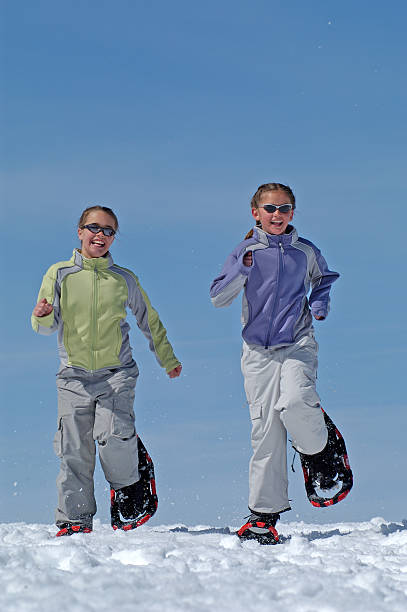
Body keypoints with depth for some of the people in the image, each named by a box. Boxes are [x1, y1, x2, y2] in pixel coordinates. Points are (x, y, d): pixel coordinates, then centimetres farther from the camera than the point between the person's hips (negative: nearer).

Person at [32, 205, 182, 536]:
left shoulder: (124, 279, 9)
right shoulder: (60, 274, 6)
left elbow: (150, 321, 22)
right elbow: (46, 325, 0)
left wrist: (168, 359, 27)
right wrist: (43, 317, -24)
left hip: (117, 373, -1)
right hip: (74, 376, 1)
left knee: (113, 435, -21)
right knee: (74, 452, -3)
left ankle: (128, 488, 6)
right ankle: (75, 519, 6)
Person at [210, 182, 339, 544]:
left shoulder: (306, 251, 9)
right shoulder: (246, 252, 4)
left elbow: (324, 277, 31)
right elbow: (218, 298, -5)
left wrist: (320, 304, 11)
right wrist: (243, 268, -20)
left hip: (298, 343, 0)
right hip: (259, 350, 0)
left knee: (294, 402, -29)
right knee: (266, 430, -3)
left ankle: (319, 448, 3)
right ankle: (265, 513, 4)